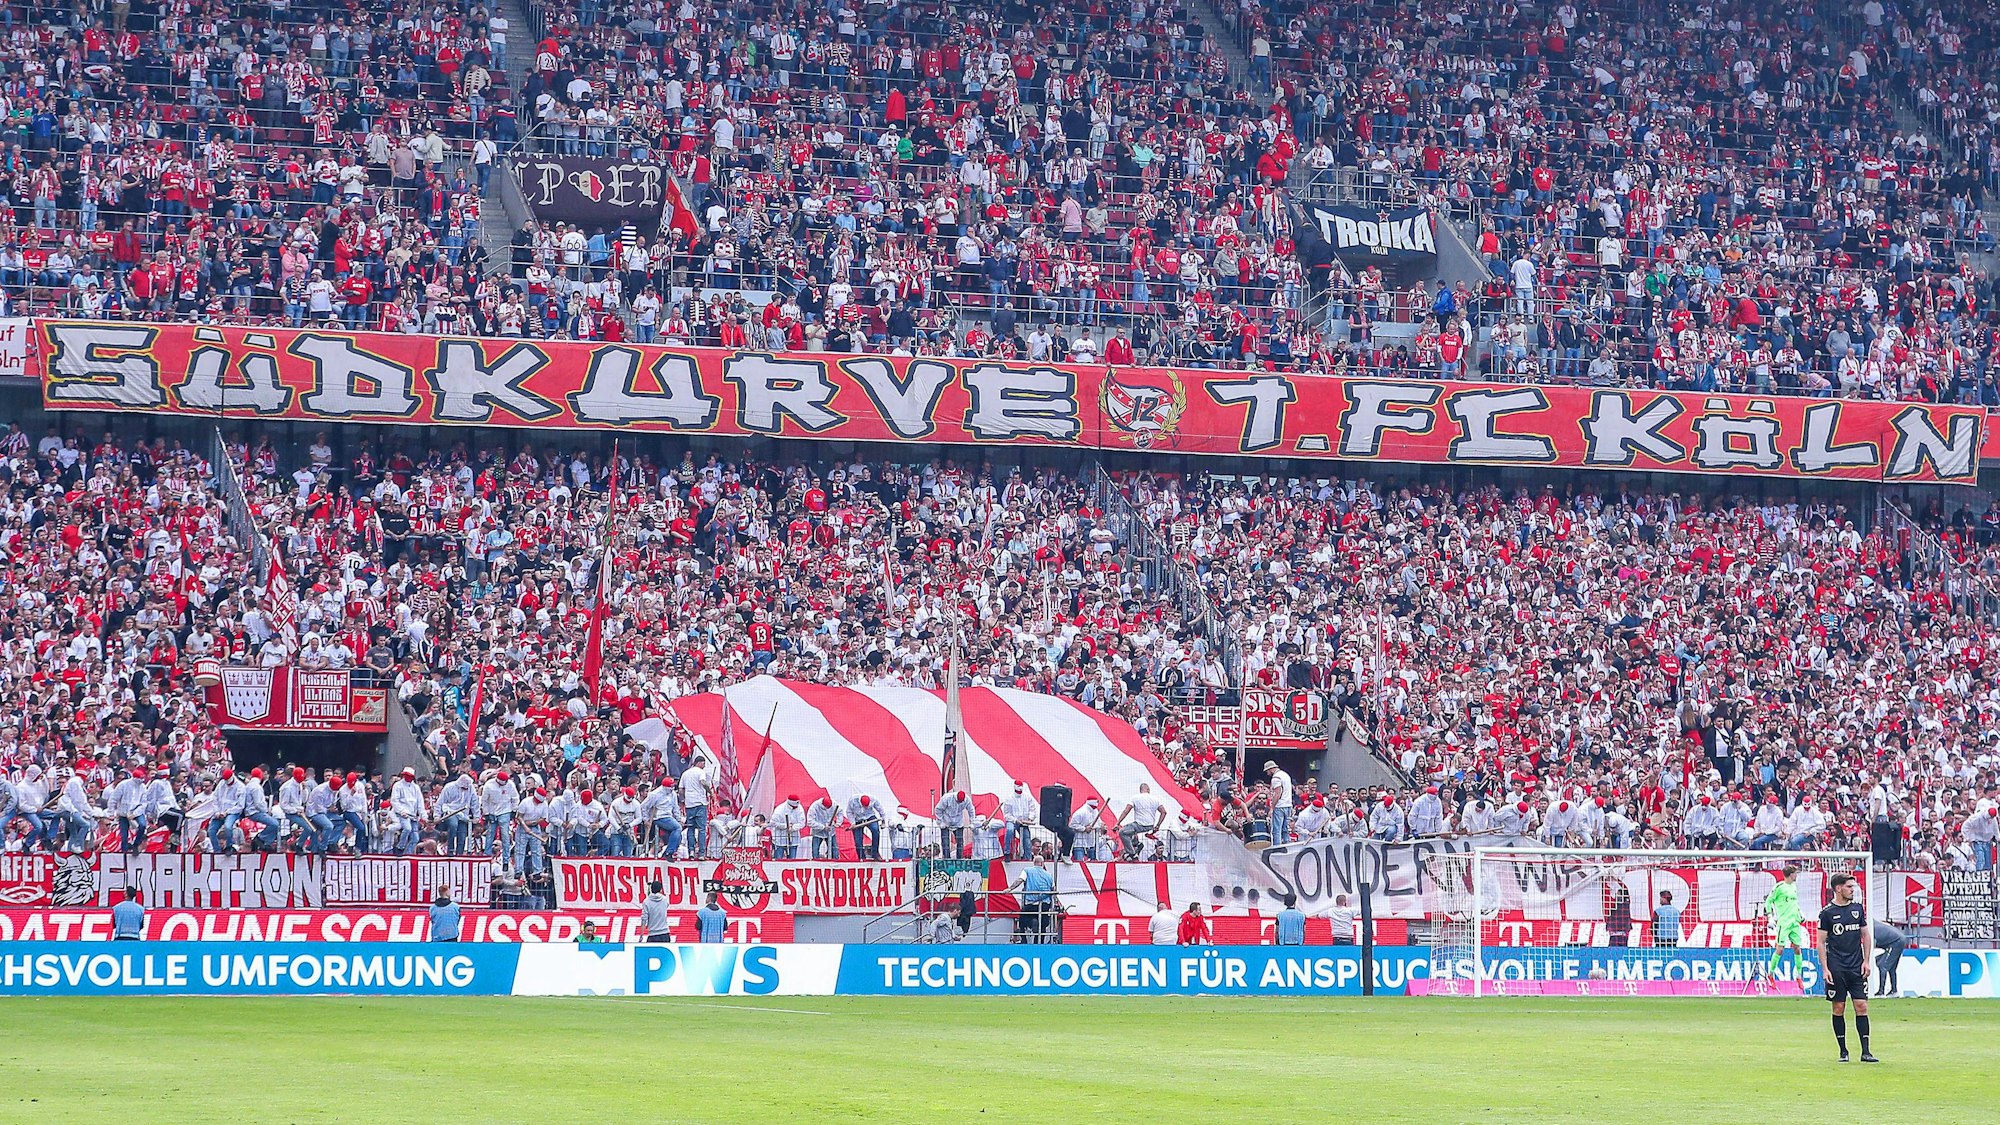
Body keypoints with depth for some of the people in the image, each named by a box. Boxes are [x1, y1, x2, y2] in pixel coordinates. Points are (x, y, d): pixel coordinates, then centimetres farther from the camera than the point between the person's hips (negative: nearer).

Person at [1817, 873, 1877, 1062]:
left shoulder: (1858, 908, 10)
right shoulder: (1827, 912, -2)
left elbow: (1866, 935, 15)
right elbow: (1821, 942, -1)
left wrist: (1866, 961, 5)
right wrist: (1825, 969, -8)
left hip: (1857, 968, 3)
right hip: (1836, 968, -3)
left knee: (1861, 1006, -3)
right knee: (1839, 1008, 1)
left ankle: (1865, 1052, -3)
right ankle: (1843, 1051, 9)